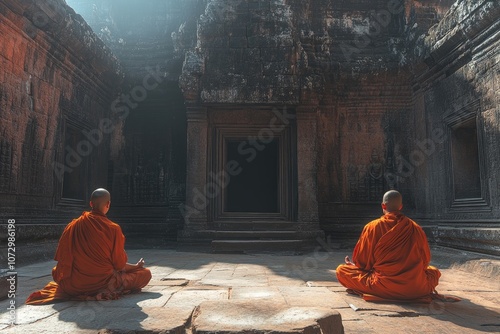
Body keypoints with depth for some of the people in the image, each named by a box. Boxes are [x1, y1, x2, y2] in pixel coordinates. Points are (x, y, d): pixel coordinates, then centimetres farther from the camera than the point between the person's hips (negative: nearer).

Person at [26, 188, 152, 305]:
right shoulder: (113, 229, -13)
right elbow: (119, 265, -6)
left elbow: (62, 261, 4)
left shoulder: (73, 226, -2)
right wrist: (136, 266, 13)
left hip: (74, 286, 4)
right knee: (146, 273, 7)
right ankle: (104, 292, 0)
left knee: (55, 271, 37)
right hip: (103, 283, -4)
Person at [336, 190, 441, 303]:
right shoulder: (416, 228, 2)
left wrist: (353, 264, 25)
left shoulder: (372, 227, -5)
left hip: (382, 287, -4)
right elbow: (425, 260, 15)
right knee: (434, 271, 35)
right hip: (416, 289, 4)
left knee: (341, 270, 9)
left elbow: (362, 262, 2)